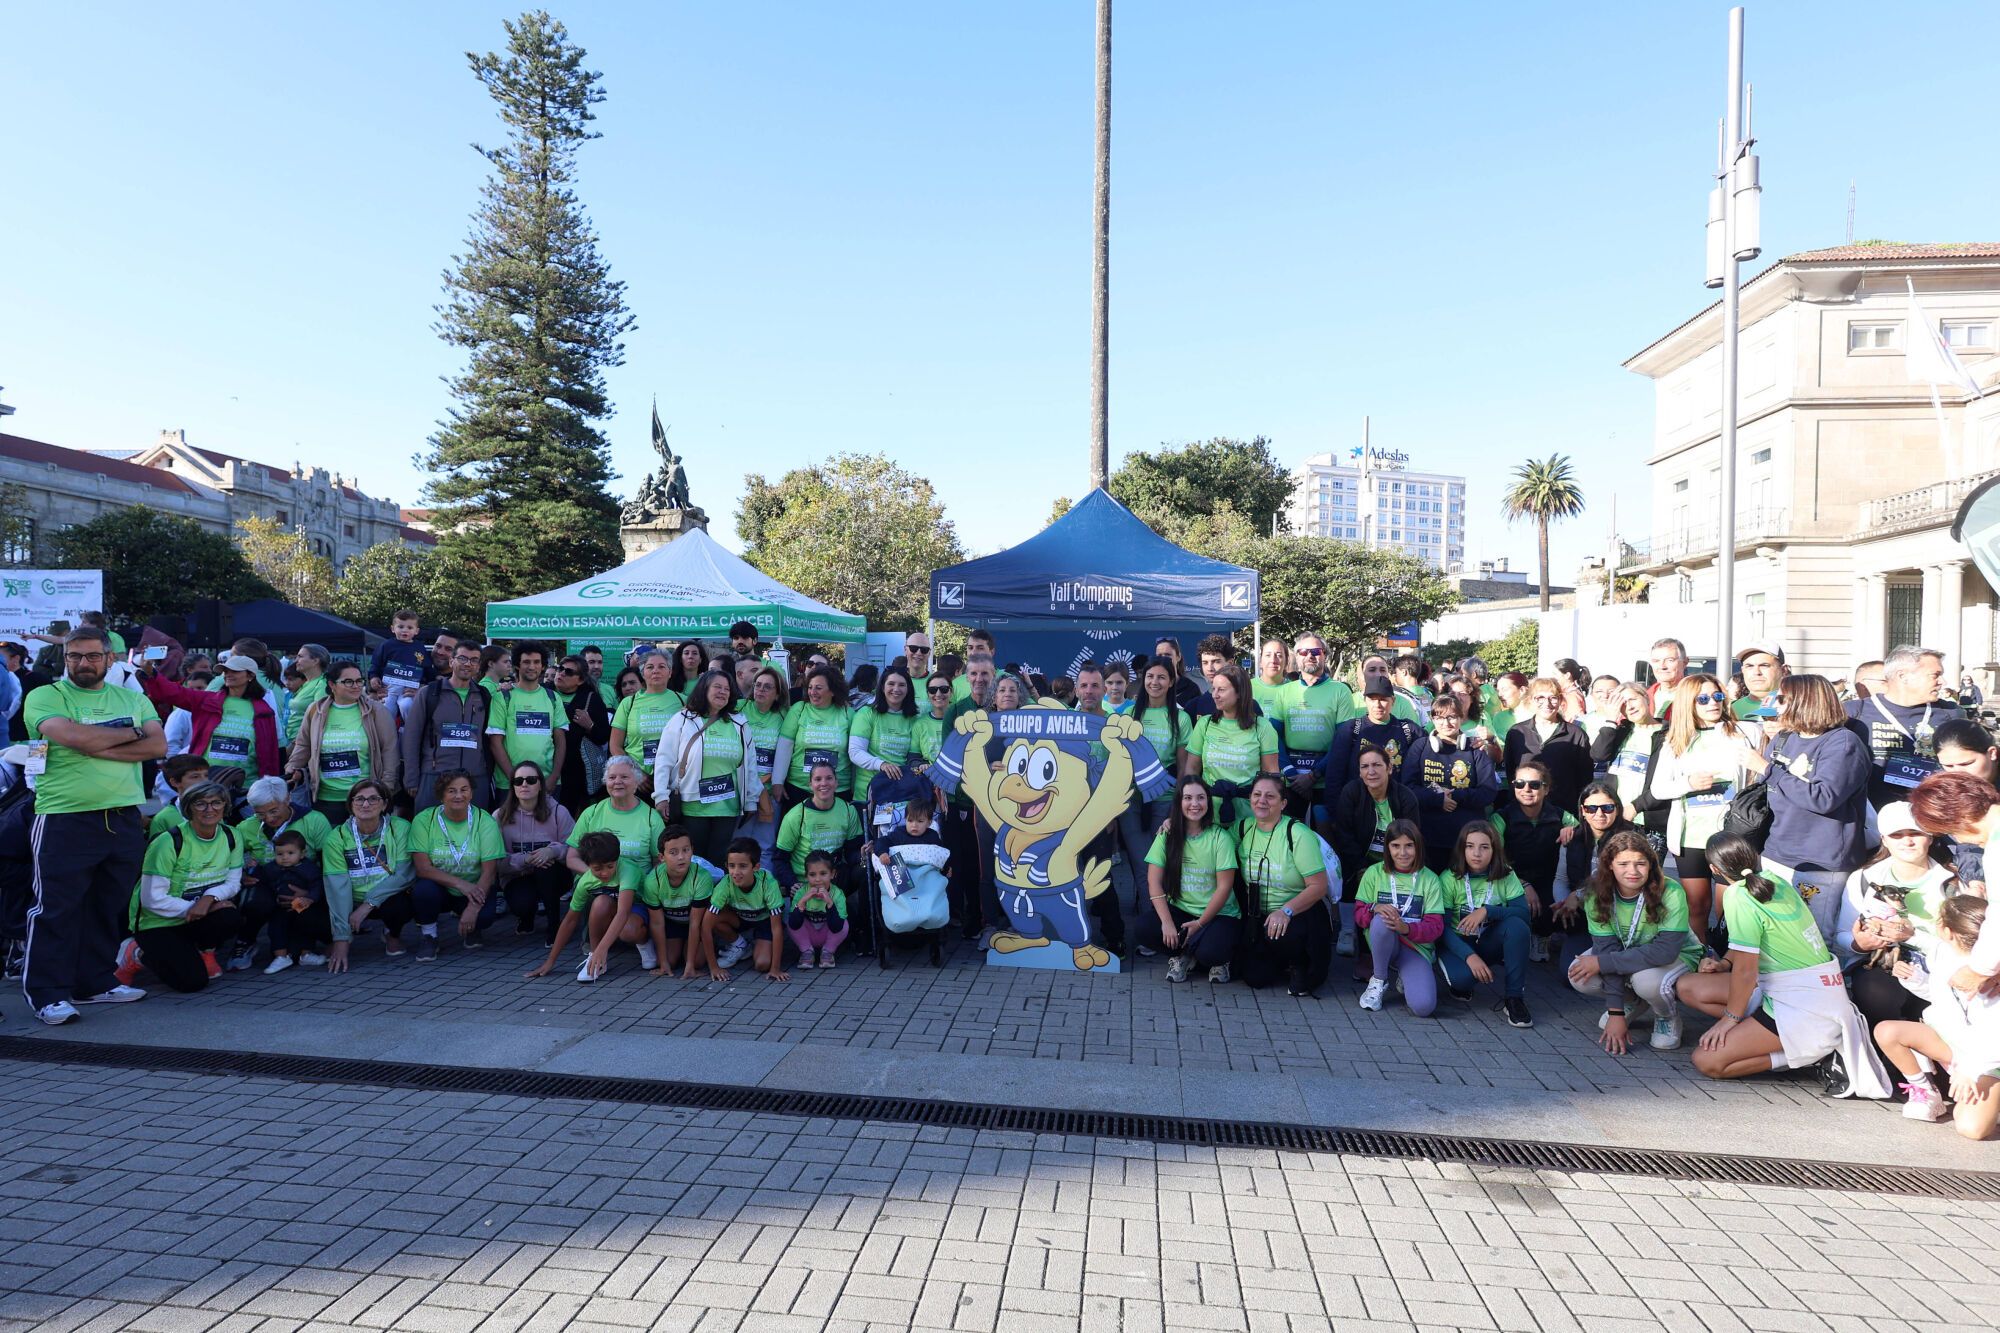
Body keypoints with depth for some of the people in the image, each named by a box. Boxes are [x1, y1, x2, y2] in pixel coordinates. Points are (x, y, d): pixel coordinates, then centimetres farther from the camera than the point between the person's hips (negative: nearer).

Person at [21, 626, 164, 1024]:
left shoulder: (133, 699, 12)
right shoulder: (45, 697, 0)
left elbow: (158, 746, -1)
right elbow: (71, 736, -19)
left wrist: (99, 747, -13)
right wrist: (129, 733, -5)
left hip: (124, 819, 4)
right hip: (65, 820, -4)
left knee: (109, 908, 11)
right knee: (56, 909, 0)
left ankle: (96, 982, 22)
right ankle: (48, 993, 8)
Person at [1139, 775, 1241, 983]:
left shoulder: (1220, 837, -8)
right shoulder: (1168, 835, -2)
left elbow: (1224, 887, -10)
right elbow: (1154, 882, -6)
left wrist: (1200, 923, -14)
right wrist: (1167, 922, -17)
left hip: (1218, 914, -3)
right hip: (1180, 909, 3)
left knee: (1210, 952, -32)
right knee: (1145, 926, -26)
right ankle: (1187, 956, 2)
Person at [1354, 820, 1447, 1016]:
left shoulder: (1429, 880, 2)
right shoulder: (1374, 873, 3)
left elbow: (1435, 926, -5)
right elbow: (1359, 914, 1)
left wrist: (1407, 928, -26)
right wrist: (1375, 908, -23)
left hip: (1416, 946, 0)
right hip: (1383, 942, 0)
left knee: (1423, 1006, -26)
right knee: (1381, 920, -37)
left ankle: (1405, 979, 11)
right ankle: (1378, 981, -13)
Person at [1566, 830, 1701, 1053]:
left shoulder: (1670, 893, -29)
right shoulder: (1597, 895, -19)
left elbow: (1666, 951, -34)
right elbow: (1607, 948, -21)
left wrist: (1602, 962, -32)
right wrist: (1615, 1012, -25)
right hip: (1626, 955, 4)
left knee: (1647, 980, -37)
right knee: (1579, 976, -22)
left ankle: (1668, 1016, 0)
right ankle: (1635, 1005, 9)